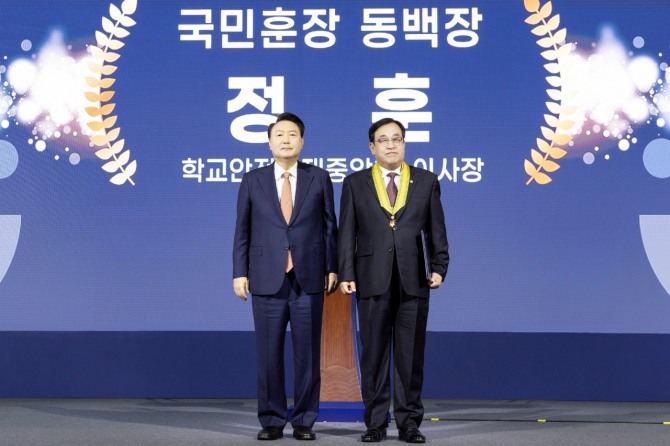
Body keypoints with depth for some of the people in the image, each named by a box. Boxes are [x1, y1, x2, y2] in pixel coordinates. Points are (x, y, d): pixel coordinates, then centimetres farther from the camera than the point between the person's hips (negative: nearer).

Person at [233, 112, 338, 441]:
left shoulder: (319, 178, 6)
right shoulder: (252, 181, 6)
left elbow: (329, 226, 6)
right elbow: (242, 230, 6)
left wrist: (332, 268, 1)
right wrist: (240, 272, 0)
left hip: (309, 278, 0)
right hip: (267, 279, 0)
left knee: (307, 353, 3)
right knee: (269, 353, 2)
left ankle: (304, 421, 11)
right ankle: (272, 420, 12)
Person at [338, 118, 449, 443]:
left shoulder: (426, 181, 9)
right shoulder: (355, 183, 7)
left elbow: (436, 230, 7)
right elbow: (346, 233, 4)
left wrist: (438, 267, -4)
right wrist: (346, 275, -4)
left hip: (413, 281, 0)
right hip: (372, 281, 0)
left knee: (411, 355, 3)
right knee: (374, 355, 4)